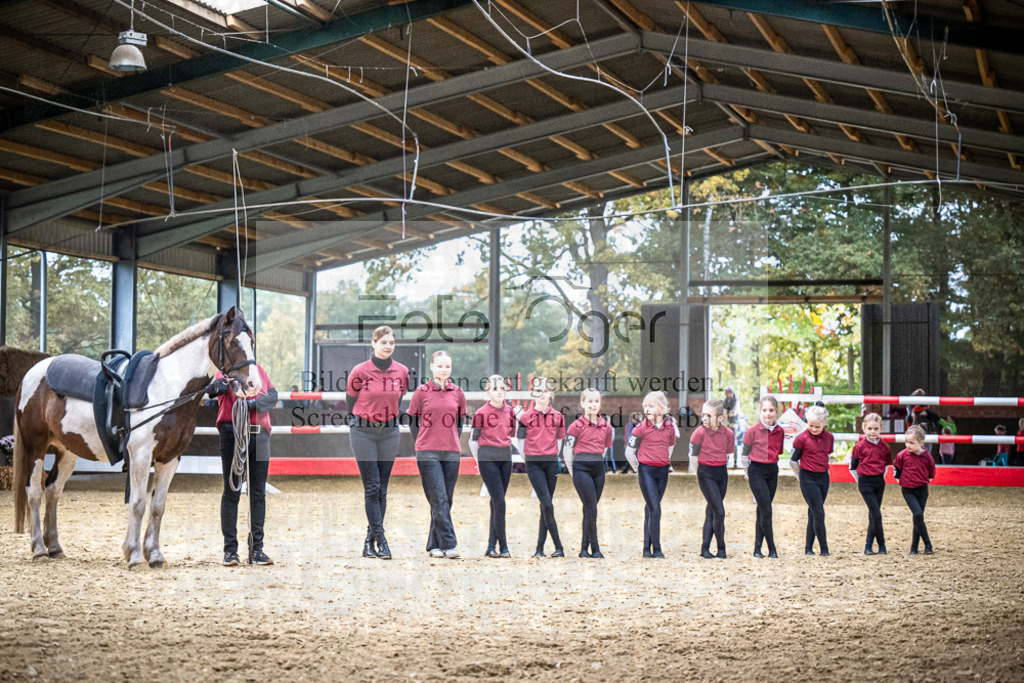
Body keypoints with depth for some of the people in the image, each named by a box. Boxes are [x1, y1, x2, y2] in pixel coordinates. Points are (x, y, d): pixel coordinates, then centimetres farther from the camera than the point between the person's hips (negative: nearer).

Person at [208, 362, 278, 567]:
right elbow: (220, 384, -20)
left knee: (258, 494, 6)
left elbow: (273, 395, 1)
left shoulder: (258, 369, 14)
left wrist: (253, 403, -18)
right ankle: (230, 550, 4)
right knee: (231, 492, -1)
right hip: (232, 433, -4)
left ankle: (256, 549, 12)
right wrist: (216, 387, -44)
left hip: (259, 434, 4)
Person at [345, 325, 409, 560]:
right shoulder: (360, 371, -10)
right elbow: (350, 400, 5)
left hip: (389, 432, 3)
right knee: (372, 487, -7)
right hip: (363, 433, -3)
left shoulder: (402, 372, -1)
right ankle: (381, 540, -8)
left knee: (382, 489, 5)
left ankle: (370, 540, 12)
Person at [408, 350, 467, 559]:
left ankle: (434, 544, 14)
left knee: (445, 500, 5)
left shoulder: (457, 393, 9)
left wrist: (452, 444, 12)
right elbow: (413, 422, 9)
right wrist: (423, 446, 8)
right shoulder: (421, 392, 1)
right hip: (427, 454, -3)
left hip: (452, 454, 3)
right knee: (439, 500, -10)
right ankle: (449, 545, -13)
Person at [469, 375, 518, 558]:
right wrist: (479, 461, 0)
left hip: (505, 459, 5)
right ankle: (503, 546, -5)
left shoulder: (510, 411, 6)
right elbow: (473, 439, 0)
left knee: (496, 503, 6)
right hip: (487, 460, -5)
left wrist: (506, 452, 15)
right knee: (500, 503, -11)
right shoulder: (481, 414, -7)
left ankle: (491, 547, 10)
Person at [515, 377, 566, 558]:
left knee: (546, 505, 4)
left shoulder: (557, 416, 6)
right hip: (534, 465, -3)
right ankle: (558, 547, -10)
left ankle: (540, 548, 10)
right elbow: (520, 440, 5)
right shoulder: (526, 417, -1)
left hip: (551, 463, 3)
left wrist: (553, 456, 9)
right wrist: (529, 459, 6)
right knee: (547, 504, -13)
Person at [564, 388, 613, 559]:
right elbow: (567, 450, -2)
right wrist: (573, 472, 2)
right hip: (581, 468, -5)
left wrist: (597, 463, 14)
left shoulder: (606, 427, 8)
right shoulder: (577, 426, -5)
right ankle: (595, 549, -6)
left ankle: (585, 549, 14)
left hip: (599, 469, 5)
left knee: (589, 510, 8)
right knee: (591, 509, -9)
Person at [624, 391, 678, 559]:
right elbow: (629, 452, -2)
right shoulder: (641, 428, -9)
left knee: (650, 509, 10)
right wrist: (638, 469, 5)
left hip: (663, 471, 4)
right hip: (646, 471, -4)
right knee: (655, 509, -11)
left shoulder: (670, 427, 1)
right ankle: (656, 549, -6)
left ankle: (647, 548, 15)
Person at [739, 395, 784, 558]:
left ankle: (757, 548, 12)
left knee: (763, 510, 8)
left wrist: (772, 465, 16)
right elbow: (744, 454, 1)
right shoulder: (752, 431, -10)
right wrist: (747, 473, 9)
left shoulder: (780, 432, 2)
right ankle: (772, 549, -6)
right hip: (757, 472, -5)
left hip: (772, 472, 5)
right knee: (766, 510, -10)